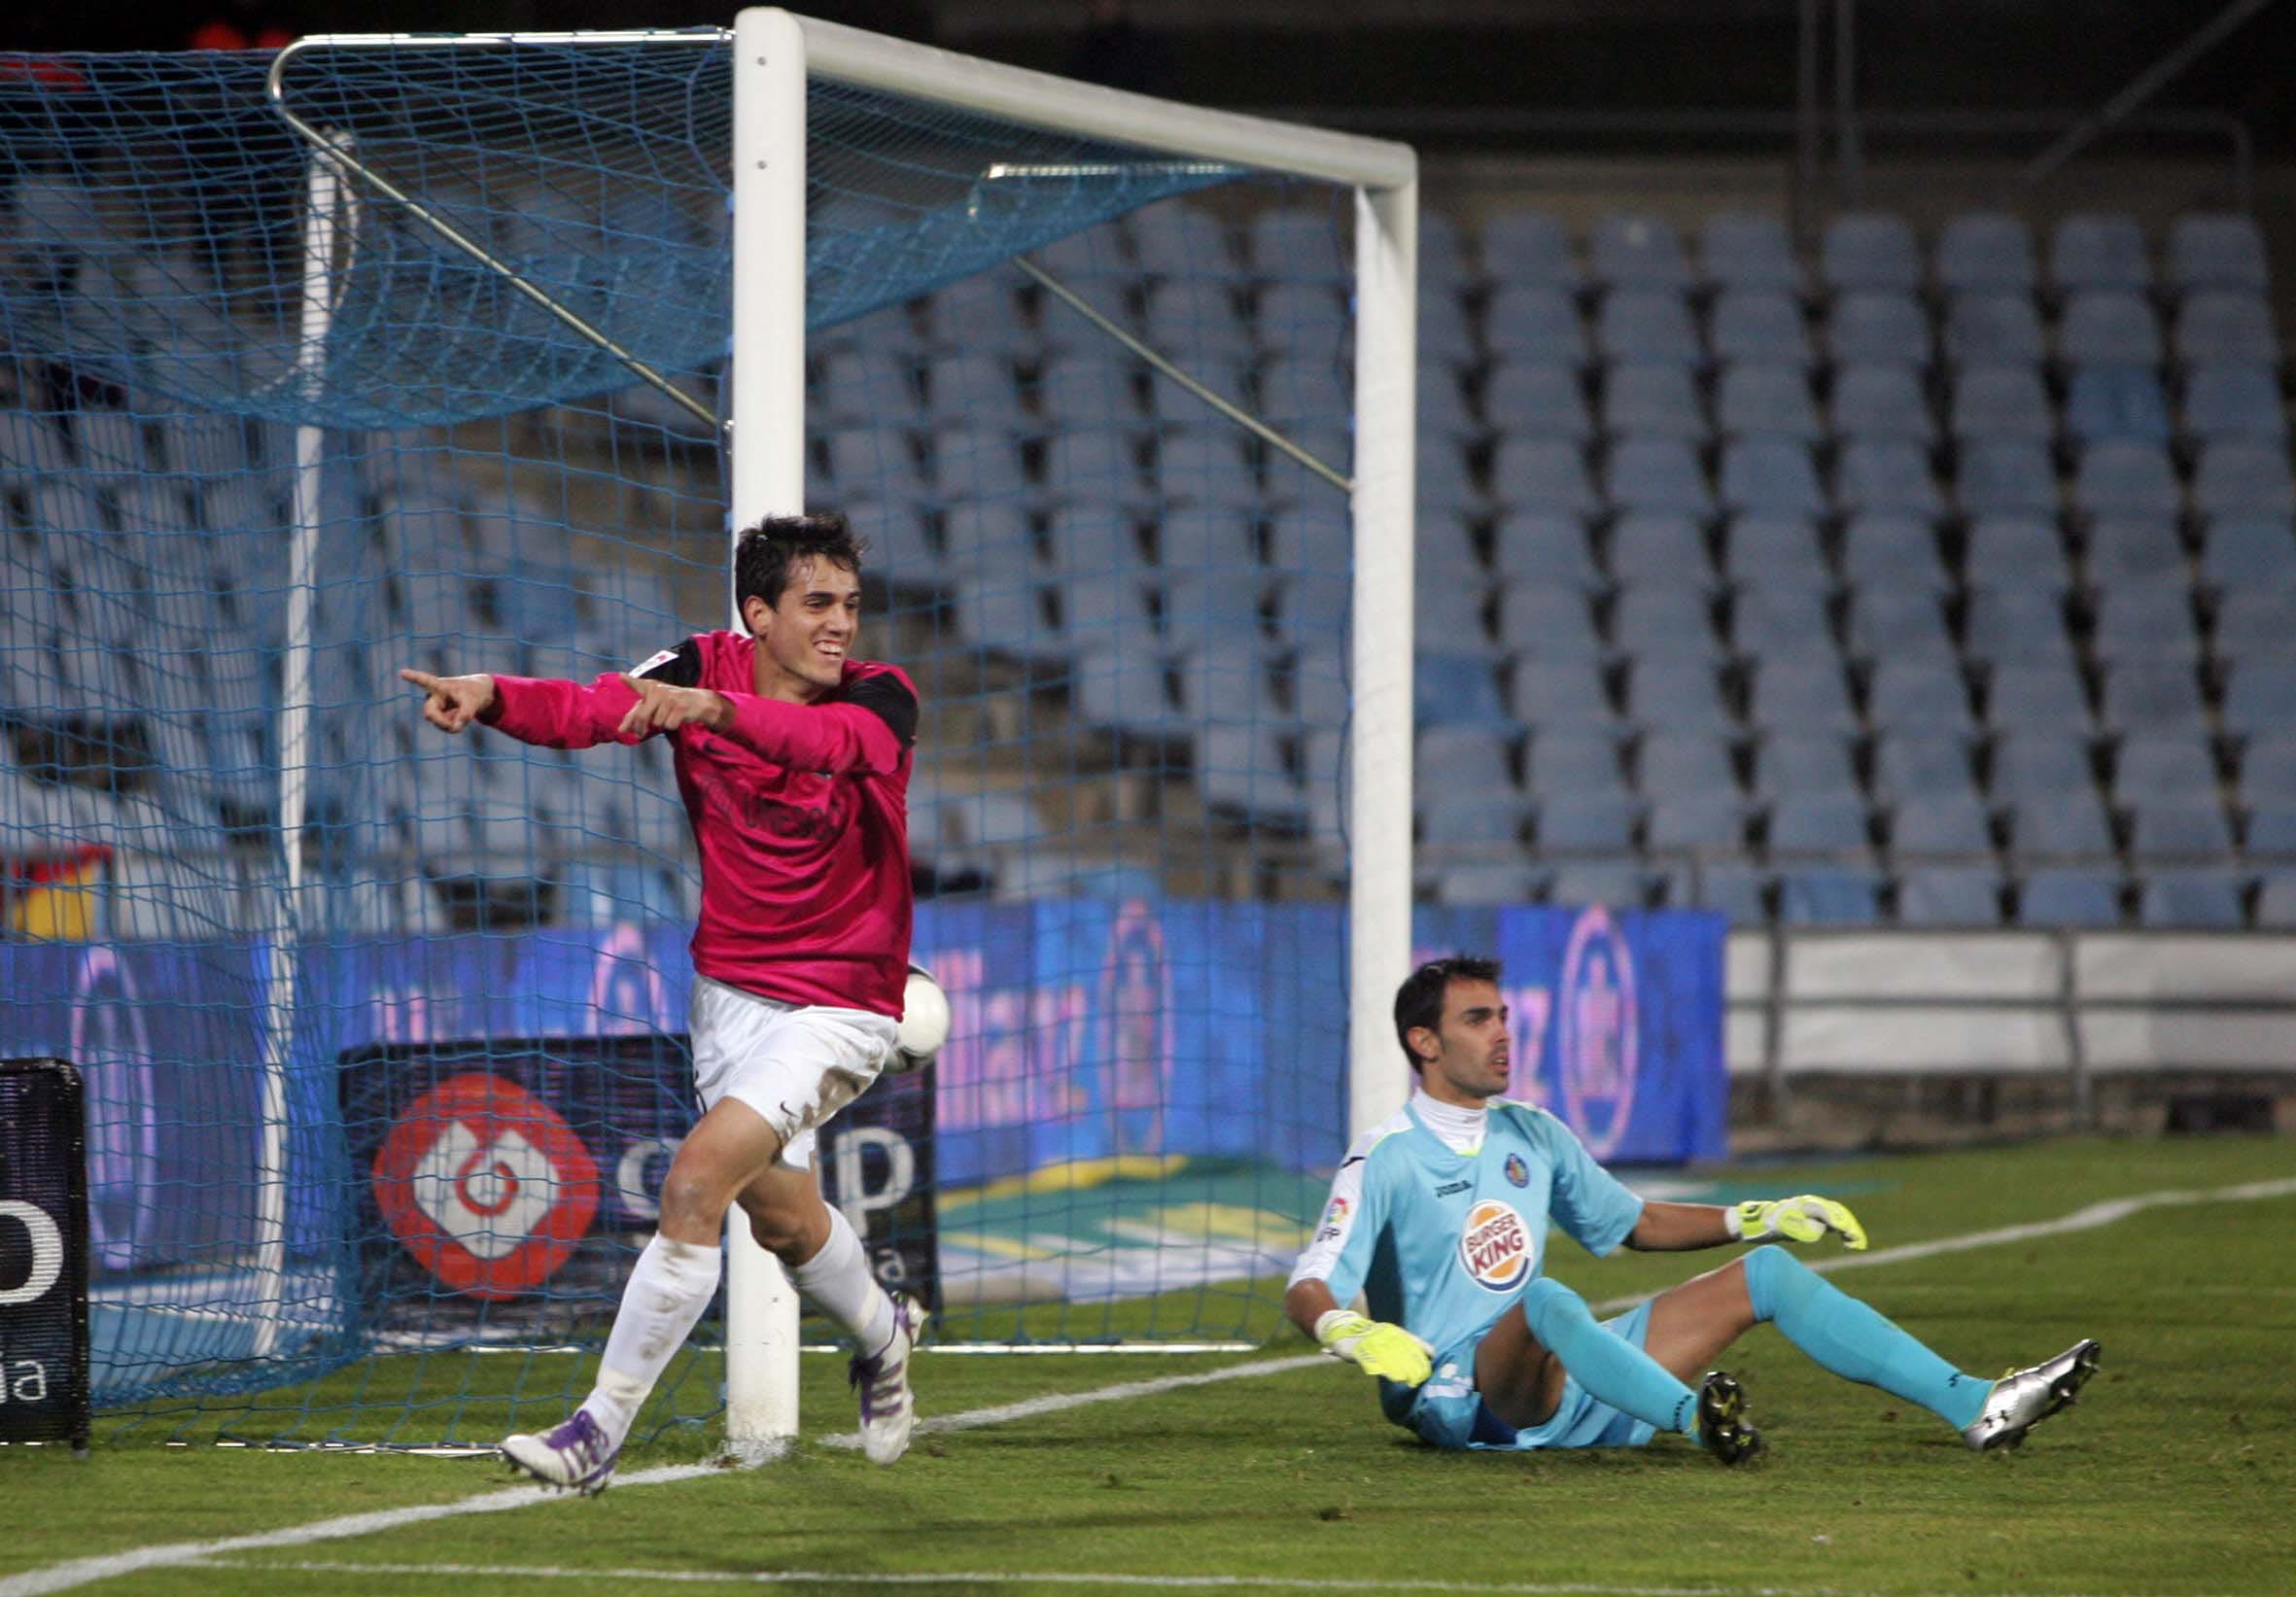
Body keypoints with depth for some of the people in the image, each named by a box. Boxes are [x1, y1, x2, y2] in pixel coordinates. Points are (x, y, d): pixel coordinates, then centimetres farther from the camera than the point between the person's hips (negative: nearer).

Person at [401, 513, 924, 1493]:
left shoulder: (882, 698, -17)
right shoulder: (702, 668, -6)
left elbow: (837, 738, -41)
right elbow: (587, 711, -22)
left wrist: (713, 709, -57)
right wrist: (489, 697, -43)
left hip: (838, 1004, -5)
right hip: (729, 988, 5)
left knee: (694, 1183, -19)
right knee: (779, 1213, 20)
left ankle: (600, 1431, -13)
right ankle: (879, 1332, 52)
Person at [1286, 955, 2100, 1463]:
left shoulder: (1531, 1136, 14)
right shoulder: (1384, 1160, -8)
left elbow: (1637, 1224, 26)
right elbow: (1307, 1291, -16)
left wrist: (1764, 1217, 16)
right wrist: (1353, 1332, -39)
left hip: (1567, 1383, 8)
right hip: (1459, 1392, -8)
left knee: (1767, 1271, 2)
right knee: (1545, 1301, -40)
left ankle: (1977, 1406, -8)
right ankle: (1698, 1418, -67)